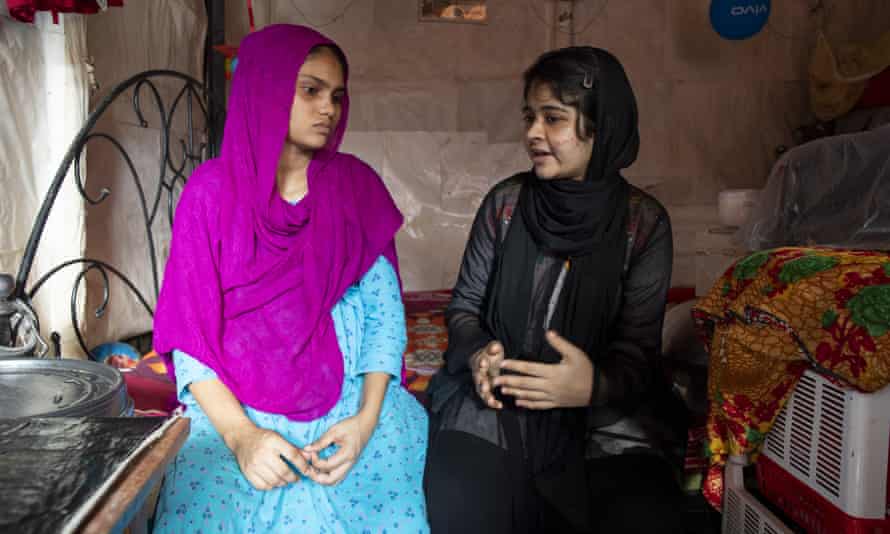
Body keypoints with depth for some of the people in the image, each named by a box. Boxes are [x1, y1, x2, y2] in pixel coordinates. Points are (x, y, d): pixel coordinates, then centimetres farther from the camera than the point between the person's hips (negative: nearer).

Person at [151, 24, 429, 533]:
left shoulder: (358, 186, 3)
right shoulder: (213, 190, -1)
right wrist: (239, 434, -16)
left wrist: (367, 418, -13)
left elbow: (385, 310, 0)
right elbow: (189, 330, -3)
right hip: (235, 411, -1)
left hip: (352, 401, 2)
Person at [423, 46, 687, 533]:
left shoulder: (644, 222, -5)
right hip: (497, 401, 0)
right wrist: (478, 354, -18)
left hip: (605, 411, 0)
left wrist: (595, 384, -28)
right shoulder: (506, 202, -2)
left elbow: (637, 346, -6)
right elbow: (464, 304, 4)